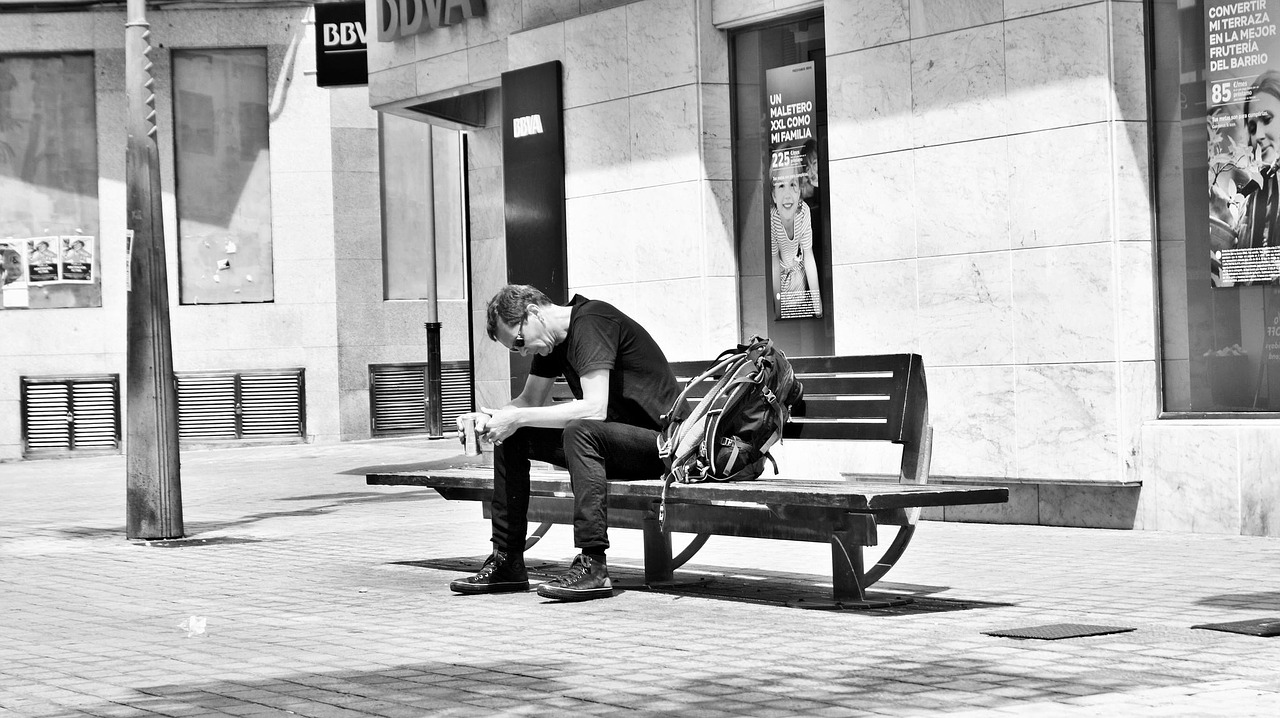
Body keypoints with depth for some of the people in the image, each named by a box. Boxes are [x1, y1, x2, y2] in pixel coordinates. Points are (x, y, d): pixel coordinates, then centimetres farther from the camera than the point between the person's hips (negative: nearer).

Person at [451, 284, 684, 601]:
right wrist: (486, 416, -4)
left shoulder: (591, 321, -20)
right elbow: (529, 399, 17)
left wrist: (518, 418, -24)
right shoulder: (551, 341, 8)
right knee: (510, 438, 2)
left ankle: (593, 565, -35)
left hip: (658, 438, -9)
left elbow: (594, 408, -29)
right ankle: (507, 561, 3)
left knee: (579, 430, -36)